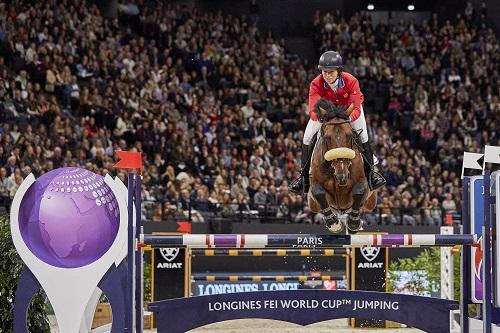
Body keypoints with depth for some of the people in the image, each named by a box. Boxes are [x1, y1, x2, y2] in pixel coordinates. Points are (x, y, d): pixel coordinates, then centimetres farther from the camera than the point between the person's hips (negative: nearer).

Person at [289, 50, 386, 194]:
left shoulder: (351, 81, -35)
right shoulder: (316, 84, -32)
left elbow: (356, 108, -39)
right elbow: (313, 109, -39)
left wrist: (348, 117, -61)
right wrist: (318, 115, -63)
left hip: (349, 109, -1)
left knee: (363, 135, -15)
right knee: (307, 137, -10)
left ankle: (371, 171, 2)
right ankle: (304, 176, 1)